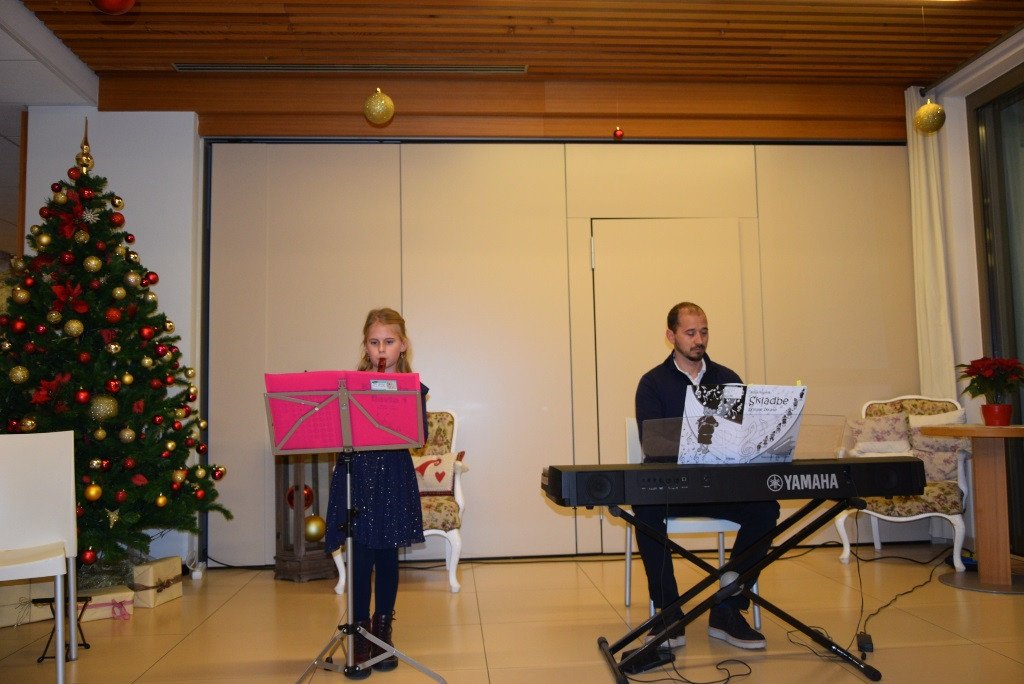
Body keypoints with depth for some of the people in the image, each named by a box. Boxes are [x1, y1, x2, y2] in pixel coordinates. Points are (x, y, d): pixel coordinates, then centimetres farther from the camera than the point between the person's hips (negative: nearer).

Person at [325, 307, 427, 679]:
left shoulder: (412, 387, 4)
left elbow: (419, 433, -8)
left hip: (393, 477, 1)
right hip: (356, 474, -1)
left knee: (387, 556, 10)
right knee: (360, 558, -1)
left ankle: (383, 632, 27)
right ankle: (360, 640, 12)